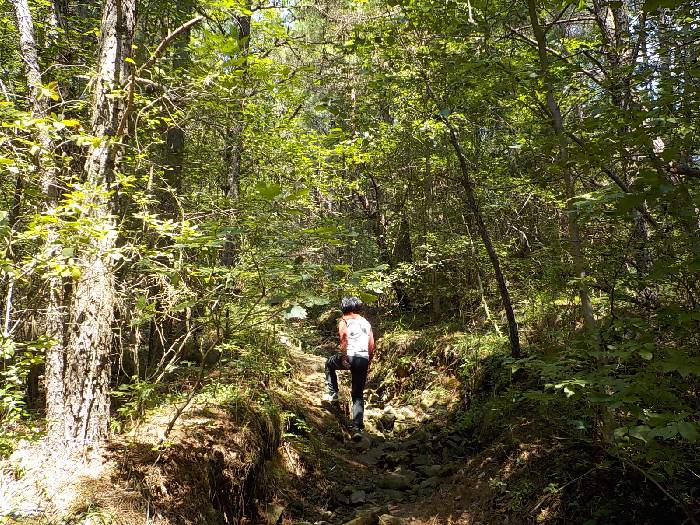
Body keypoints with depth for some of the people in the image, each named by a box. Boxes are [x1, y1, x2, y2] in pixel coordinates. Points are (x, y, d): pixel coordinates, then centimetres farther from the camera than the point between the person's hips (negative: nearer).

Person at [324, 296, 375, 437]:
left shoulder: (344, 320, 4)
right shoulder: (366, 322, 19)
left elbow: (344, 337, -15)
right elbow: (372, 345, 15)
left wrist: (344, 357, -14)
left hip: (350, 357, -4)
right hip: (364, 360, 4)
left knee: (329, 363, 30)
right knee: (358, 395, 11)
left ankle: (333, 393, 24)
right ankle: (357, 427, 0)